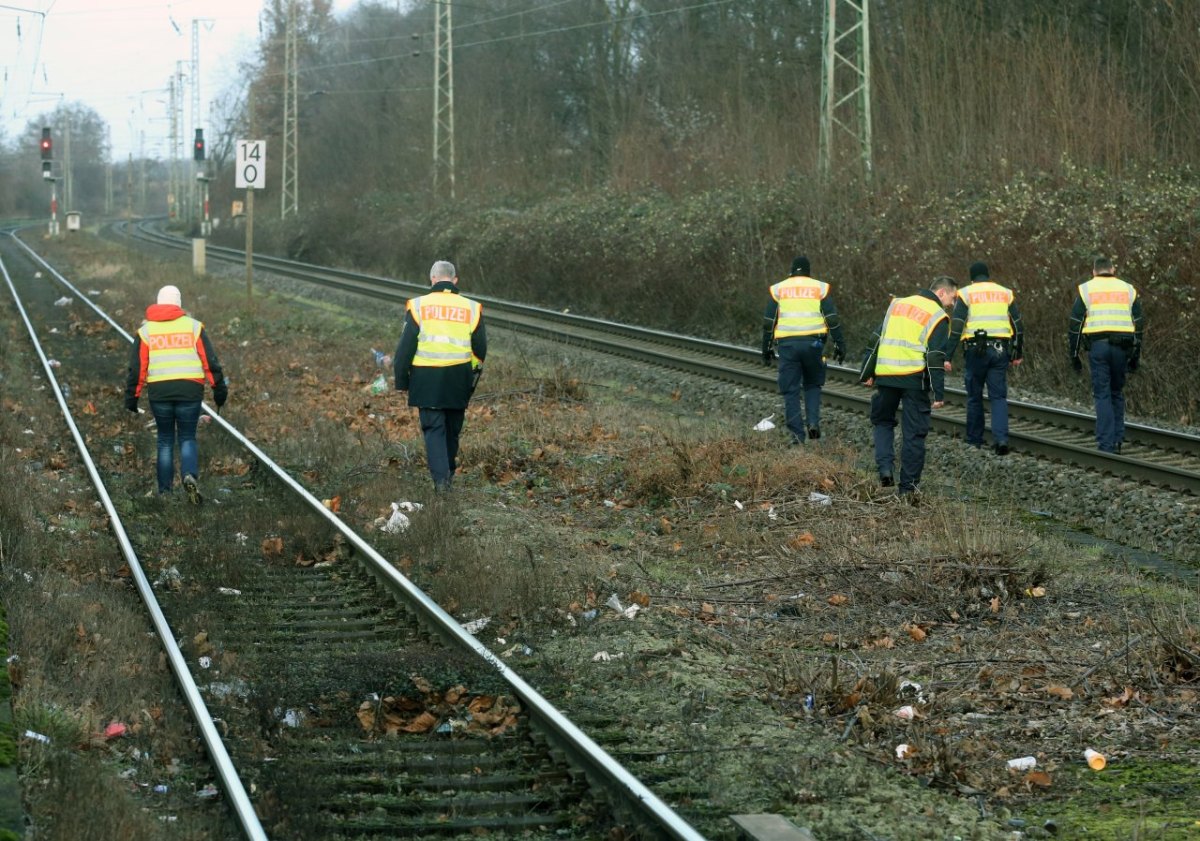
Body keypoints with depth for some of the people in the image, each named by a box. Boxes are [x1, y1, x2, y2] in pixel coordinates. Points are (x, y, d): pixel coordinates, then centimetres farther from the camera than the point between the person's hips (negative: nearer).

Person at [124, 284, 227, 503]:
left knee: (165, 440, 13)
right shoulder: (193, 326, 4)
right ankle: (190, 475, -18)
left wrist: (132, 397, 7)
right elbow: (210, 361, 1)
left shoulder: (146, 330, 6)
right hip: (190, 391, -1)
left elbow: (137, 368, 3)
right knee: (187, 438, 9)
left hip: (159, 393, 1)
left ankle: (165, 491, 12)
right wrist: (219, 389, 6)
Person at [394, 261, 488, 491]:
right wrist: (473, 380, 24)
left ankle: (440, 478, -14)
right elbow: (480, 349, 10)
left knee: (433, 428, -1)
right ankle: (449, 473, 28)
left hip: (426, 378, -2)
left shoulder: (418, 306, -2)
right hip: (458, 381, 2)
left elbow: (405, 346, -2)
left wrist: (401, 380, 5)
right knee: (453, 429, 16)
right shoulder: (471, 308, 5)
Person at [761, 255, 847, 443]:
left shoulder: (778, 289, 9)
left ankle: (796, 433, 0)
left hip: (787, 344, 0)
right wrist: (839, 344, 5)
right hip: (813, 343, 0)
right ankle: (813, 422, 0)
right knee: (813, 385, 18)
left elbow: (768, 322, 9)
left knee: (790, 390, 5)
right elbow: (833, 319, 2)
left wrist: (767, 348, 15)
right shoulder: (820, 288, 7)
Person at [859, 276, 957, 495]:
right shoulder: (938, 317, -2)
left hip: (885, 376, 4)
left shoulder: (897, 304, 16)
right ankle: (908, 485, 5)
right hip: (914, 378, -4)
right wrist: (939, 393, -10)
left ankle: (885, 467, 1)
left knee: (883, 421, 21)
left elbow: (877, 340, 17)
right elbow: (935, 358, -10)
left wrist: (867, 373, 22)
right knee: (914, 432, 5)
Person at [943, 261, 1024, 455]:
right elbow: (1018, 325, 14)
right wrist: (1017, 354, 23)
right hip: (1000, 351, 2)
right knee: (999, 397, 4)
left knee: (974, 397, 10)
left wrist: (948, 356, -7)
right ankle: (1001, 438, -13)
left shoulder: (966, 294, 1)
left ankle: (974, 440, 17)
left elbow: (956, 327, -6)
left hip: (975, 351, -2)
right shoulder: (1005, 293, 12)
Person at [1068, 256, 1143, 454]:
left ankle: (1106, 444, -5)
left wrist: (1074, 355, 10)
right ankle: (1118, 439, 13)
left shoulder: (1086, 290, 8)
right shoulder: (1128, 290, 14)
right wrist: (1135, 356, 18)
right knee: (1117, 393, 16)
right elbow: (1138, 324, 13)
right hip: (1121, 347, 2)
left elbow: (1075, 325, 4)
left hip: (1097, 346, -2)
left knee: (1102, 395, 1)